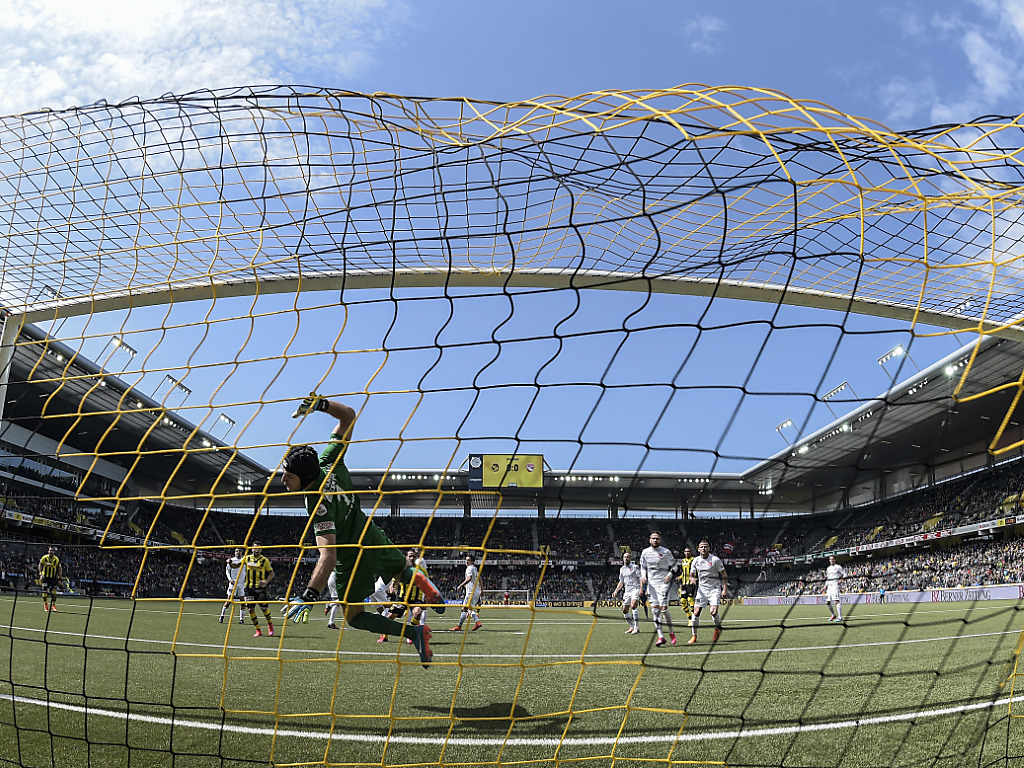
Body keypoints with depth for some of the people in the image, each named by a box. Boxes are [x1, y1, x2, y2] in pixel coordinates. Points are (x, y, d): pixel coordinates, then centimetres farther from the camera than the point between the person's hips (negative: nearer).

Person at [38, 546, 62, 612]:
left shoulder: (57, 560, -6)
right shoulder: (44, 558, -6)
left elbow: (60, 569, 2)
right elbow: (40, 565, 6)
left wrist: (59, 579, -1)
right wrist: (40, 574, -4)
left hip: (53, 577, 0)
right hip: (45, 577, 0)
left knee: (54, 591, -10)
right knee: (45, 591, -1)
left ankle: (53, 605, 4)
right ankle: (45, 605, 17)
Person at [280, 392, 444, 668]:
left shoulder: (319, 504, -34)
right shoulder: (328, 463, -16)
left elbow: (328, 556, -43)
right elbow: (349, 415, -8)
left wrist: (308, 596, -51)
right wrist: (322, 404, -20)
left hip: (354, 559, -7)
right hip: (375, 538, 7)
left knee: (353, 616, 13)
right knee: (401, 570, 34)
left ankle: (413, 632, -5)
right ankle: (418, 579, -5)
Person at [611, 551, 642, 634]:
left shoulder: (635, 567, -4)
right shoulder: (622, 569, 14)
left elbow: (640, 578, -8)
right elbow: (621, 582, 22)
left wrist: (641, 589, -21)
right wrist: (616, 591, 14)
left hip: (635, 589, -7)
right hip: (627, 591, 7)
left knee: (633, 606, -25)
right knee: (625, 610, 4)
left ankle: (637, 627, -20)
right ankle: (632, 627, 19)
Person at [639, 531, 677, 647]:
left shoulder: (666, 552, -3)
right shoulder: (645, 552, 8)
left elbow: (673, 565, 4)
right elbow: (643, 567, 19)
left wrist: (669, 575, -12)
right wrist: (643, 577, 3)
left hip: (664, 583, -4)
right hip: (651, 584, 4)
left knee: (663, 608, -11)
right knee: (655, 610, -2)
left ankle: (671, 632, 12)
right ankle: (660, 637, 0)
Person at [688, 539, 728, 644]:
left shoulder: (715, 559, -10)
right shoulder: (696, 561, 1)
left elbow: (724, 574, -4)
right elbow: (691, 575, 10)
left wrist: (725, 589, -11)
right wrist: (692, 579, -14)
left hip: (714, 589, -3)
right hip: (702, 589, 3)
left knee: (713, 611, -19)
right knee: (696, 612, -7)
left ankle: (718, 629, 12)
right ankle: (693, 636, 7)